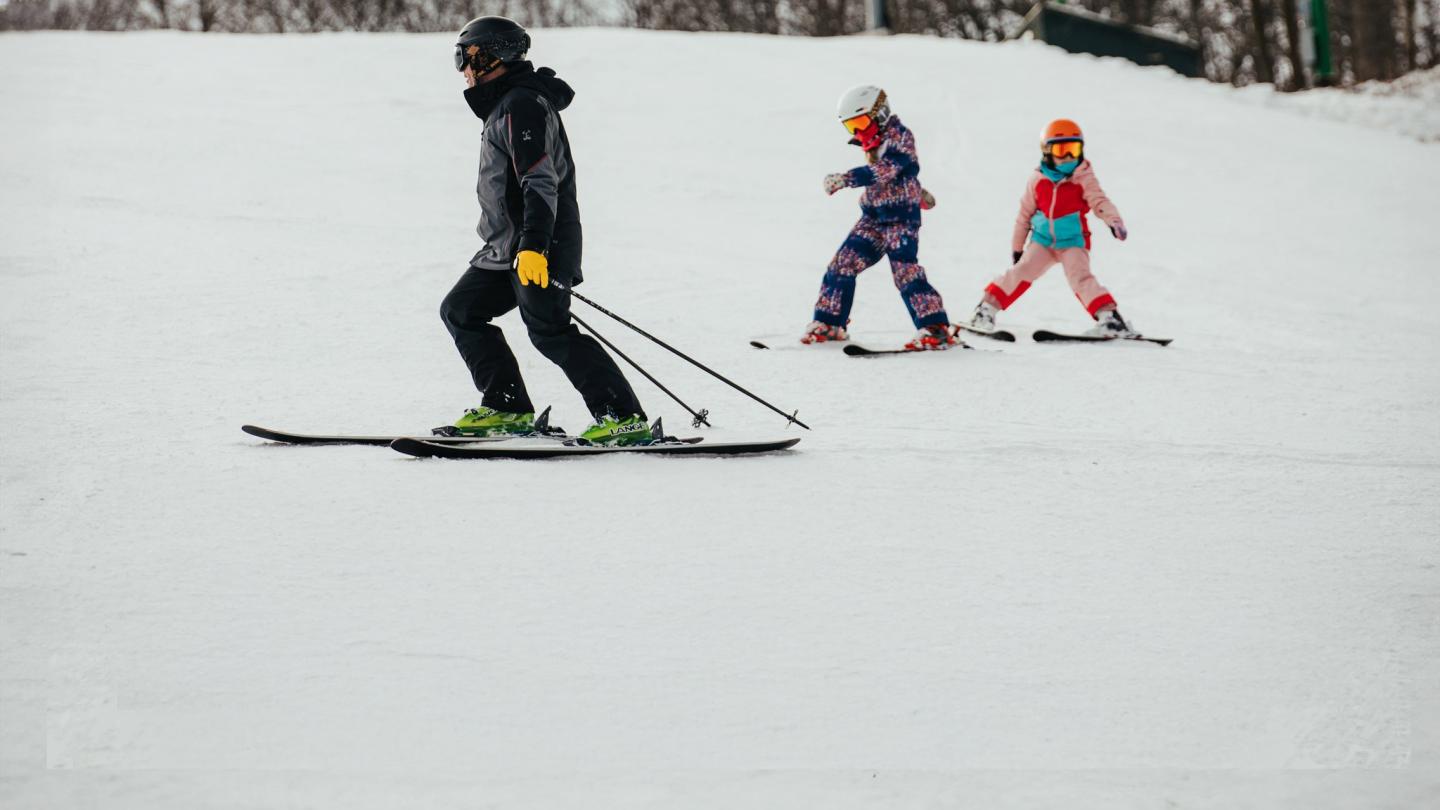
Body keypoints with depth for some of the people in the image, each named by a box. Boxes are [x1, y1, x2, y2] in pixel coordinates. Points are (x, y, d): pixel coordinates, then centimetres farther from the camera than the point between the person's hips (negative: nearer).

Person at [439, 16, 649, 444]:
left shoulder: (521, 105, -13)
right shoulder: (506, 104, 21)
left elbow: (540, 182, -23)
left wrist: (533, 246, -30)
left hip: (537, 248, -11)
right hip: (509, 248, 11)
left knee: (549, 330, -17)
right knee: (460, 311, 10)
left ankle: (624, 417, -19)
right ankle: (507, 408, 9)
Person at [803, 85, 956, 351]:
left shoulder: (899, 137, -13)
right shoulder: (874, 144, 14)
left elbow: (881, 171, -27)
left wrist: (843, 180, -32)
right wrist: (918, 194, 43)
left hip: (901, 218, -8)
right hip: (872, 219, 8)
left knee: (905, 272, -18)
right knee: (841, 265, 1)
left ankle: (936, 330, -17)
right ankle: (828, 324, 12)